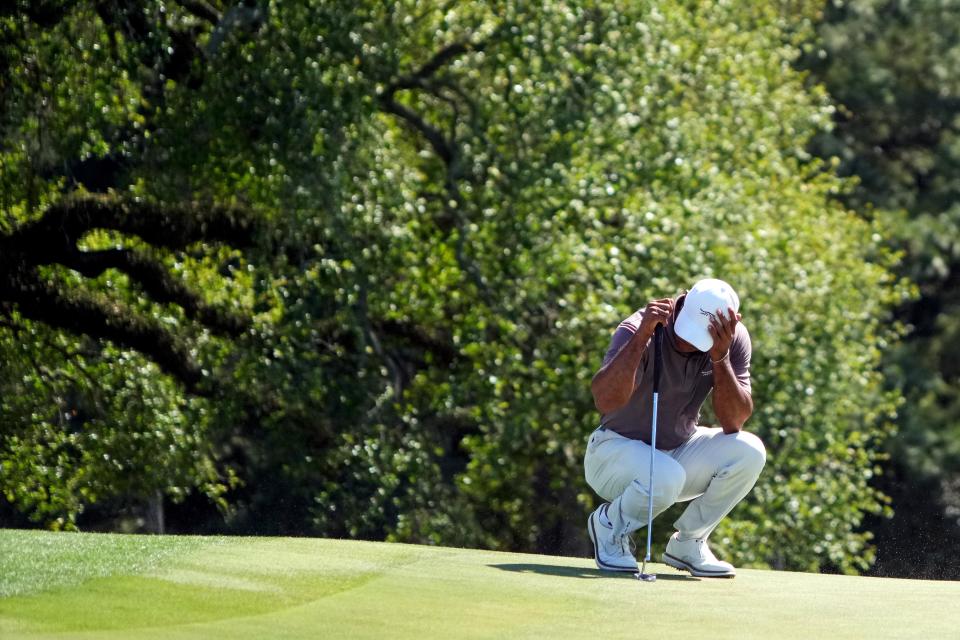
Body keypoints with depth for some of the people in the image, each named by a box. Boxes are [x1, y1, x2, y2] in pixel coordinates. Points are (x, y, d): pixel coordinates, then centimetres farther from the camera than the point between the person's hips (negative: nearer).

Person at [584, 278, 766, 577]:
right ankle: (610, 524, -3)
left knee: (748, 452, -23)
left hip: (679, 450, 5)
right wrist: (642, 336, -49)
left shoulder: (734, 340, -12)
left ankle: (688, 542, -1)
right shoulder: (637, 329, -26)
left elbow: (734, 423, -19)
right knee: (666, 477, -38)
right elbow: (605, 400, -42)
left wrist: (720, 357, -32)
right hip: (617, 449, -5)